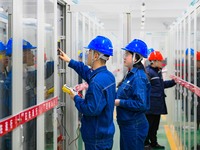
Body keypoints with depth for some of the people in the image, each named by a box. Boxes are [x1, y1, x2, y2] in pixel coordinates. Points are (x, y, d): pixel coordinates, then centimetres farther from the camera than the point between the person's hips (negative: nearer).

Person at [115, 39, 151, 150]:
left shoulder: (138, 77, -19)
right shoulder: (130, 74, 9)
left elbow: (141, 104, -25)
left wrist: (119, 102, -19)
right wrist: (116, 96, 2)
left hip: (134, 127, -9)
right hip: (126, 124, 9)